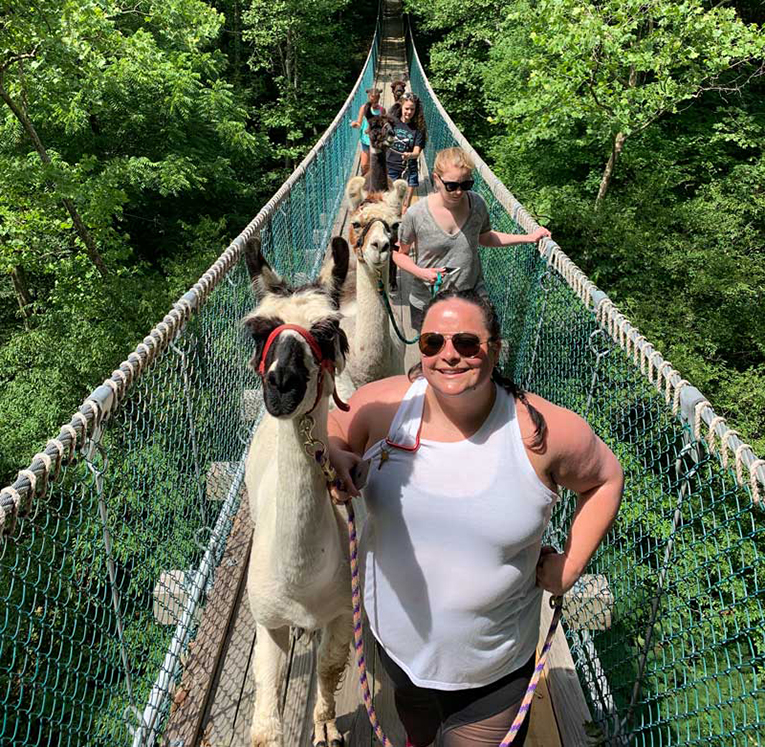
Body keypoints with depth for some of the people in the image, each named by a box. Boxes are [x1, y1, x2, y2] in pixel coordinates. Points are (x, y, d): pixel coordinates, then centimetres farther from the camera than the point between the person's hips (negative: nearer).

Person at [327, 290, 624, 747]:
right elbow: (334, 427, 3)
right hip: (395, 641, 3)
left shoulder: (544, 430, -21)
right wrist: (337, 457, -20)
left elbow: (605, 478, -3)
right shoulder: (383, 404, -18)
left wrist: (569, 568, -7)